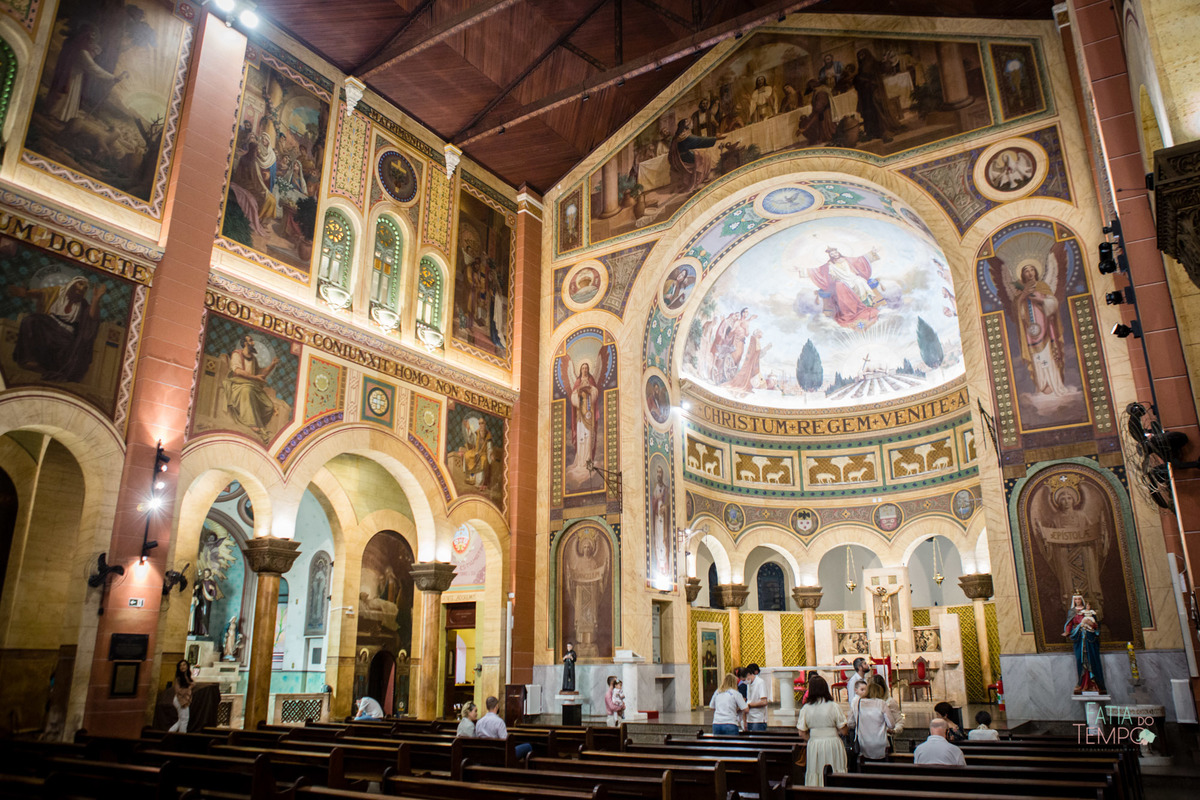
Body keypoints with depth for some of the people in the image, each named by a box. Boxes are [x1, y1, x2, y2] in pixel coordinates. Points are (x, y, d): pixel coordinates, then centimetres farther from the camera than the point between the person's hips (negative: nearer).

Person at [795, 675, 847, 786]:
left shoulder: (805, 709, -4)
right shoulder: (834, 707, -8)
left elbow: (802, 734, -1)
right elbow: (843, 730, -5)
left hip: (814, 745, 1)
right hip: (833, 744, -1)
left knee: (815, 774, 10)